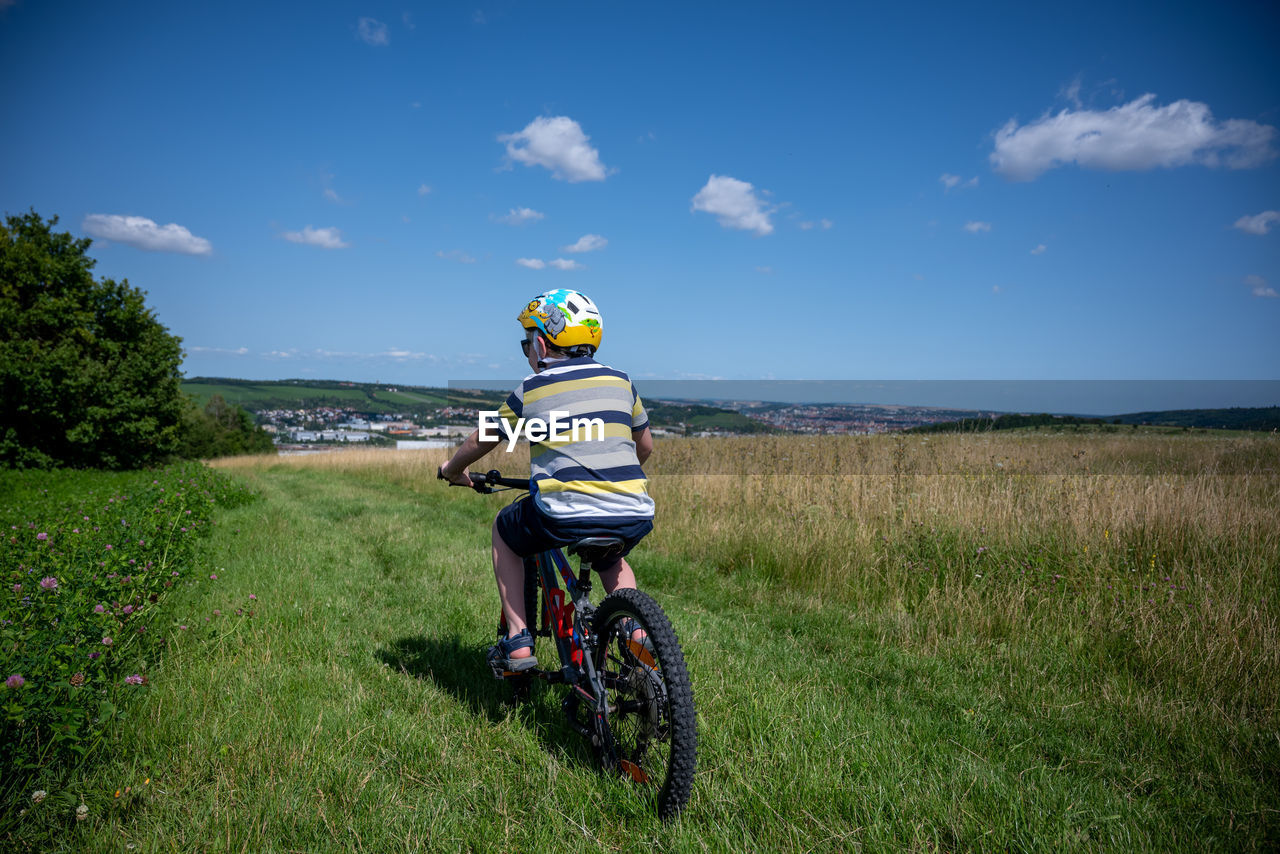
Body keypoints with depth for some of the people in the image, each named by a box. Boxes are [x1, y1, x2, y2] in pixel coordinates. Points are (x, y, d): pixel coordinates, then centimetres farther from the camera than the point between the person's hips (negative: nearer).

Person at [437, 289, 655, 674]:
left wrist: (451, 469, 41)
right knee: (610, 557, 38)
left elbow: (480, 442, 20)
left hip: (564, 516, -3)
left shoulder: (531, 389, 6)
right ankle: (634, 629, 17)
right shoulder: (620, 381, 13)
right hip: (634, 518, 4)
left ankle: (518, 641, 20)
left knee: (504, 530, 27)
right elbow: (645, 446, 25)